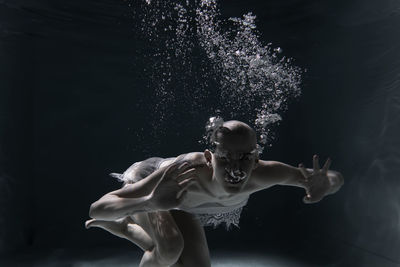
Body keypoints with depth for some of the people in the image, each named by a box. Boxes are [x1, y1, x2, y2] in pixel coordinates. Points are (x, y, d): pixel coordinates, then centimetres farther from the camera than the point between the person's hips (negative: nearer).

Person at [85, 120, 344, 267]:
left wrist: (322, 187, -50)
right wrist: (151, 203, -66)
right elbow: (97, 208, -47)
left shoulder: (262, 174, -38)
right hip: (145, 181, -4)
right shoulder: (188, 172, -49)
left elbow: (337, 178, -26)